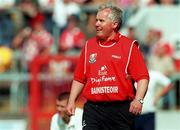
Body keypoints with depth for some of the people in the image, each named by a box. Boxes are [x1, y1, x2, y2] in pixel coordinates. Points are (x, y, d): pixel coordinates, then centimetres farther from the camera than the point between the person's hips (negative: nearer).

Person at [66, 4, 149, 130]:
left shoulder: (129, 46, 0)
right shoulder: (89, 46, 13)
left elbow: (142, 77, -7)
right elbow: (79, 78, 16)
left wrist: (138, 100, -21)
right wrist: (71, 101, 7)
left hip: (120, 109, -3)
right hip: (92, 109, 3)